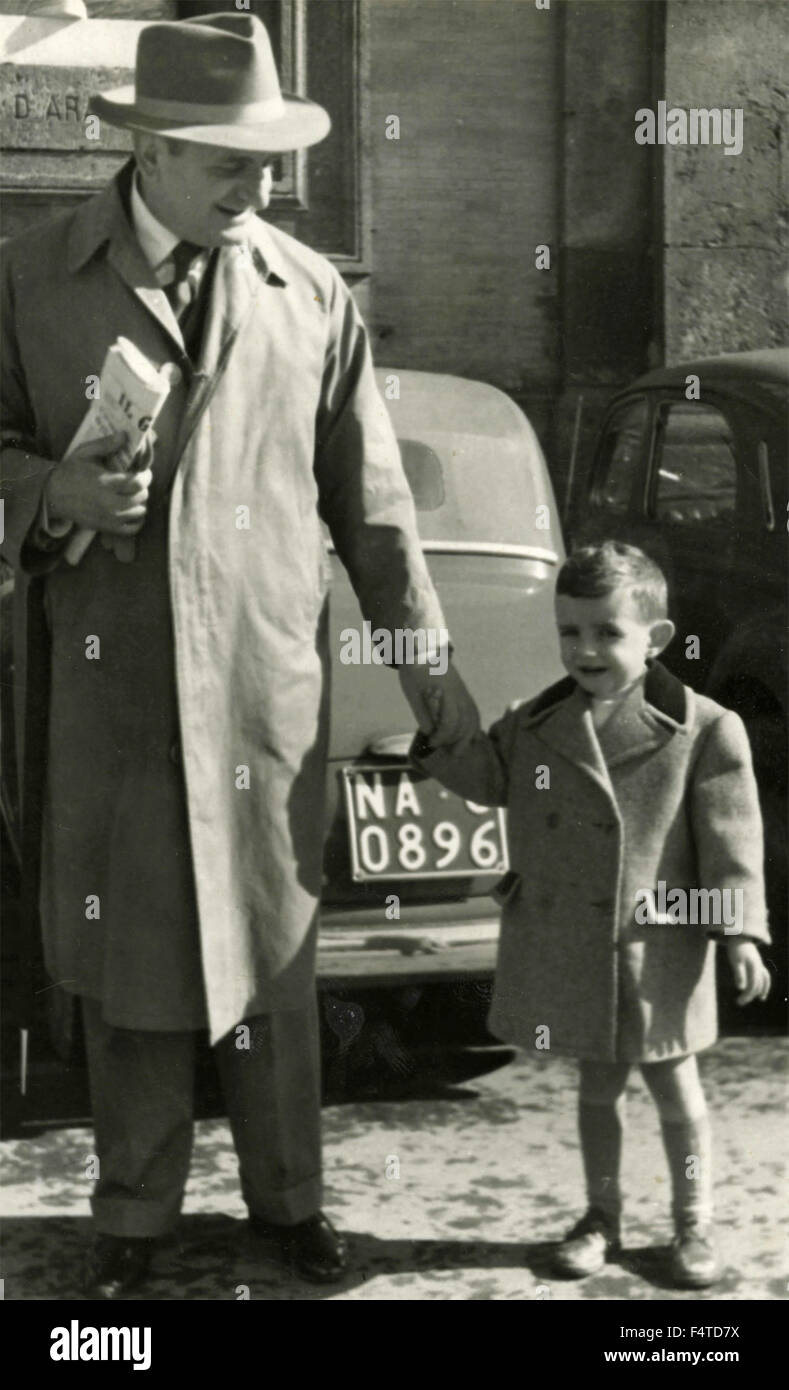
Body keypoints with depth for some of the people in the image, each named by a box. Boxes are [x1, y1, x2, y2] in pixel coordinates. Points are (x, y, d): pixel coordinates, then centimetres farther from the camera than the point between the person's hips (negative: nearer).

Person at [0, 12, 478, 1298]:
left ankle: (287, 1197, 24)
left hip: (268, 681, 1)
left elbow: (368, 494, 9)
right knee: (124, 954, 6)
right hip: (107, 685, 0)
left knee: (272, 948, 8)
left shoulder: (312, 296, 4)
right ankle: (133, 1215, 22)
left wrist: (423, 655, 11)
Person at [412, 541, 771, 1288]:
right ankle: (601, 1215, 31)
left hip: (656, 948, -3)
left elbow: (731, 839, -9)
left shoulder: (705, 731, -9)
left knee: (674, 1086, 10)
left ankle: (694, 1222, 26)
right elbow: (486, 775, 13)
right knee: (597, 1083, 16)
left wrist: (741, 933, -12)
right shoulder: (536, 725, 2)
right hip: (568, 947, 3)